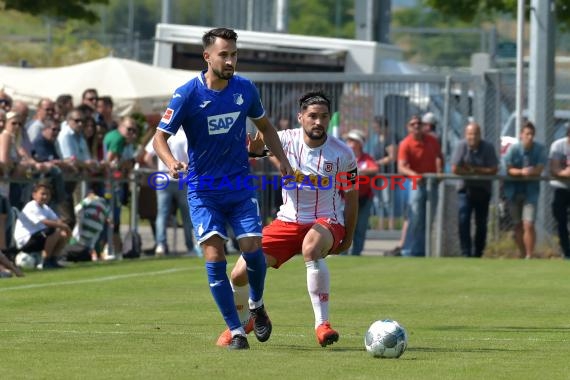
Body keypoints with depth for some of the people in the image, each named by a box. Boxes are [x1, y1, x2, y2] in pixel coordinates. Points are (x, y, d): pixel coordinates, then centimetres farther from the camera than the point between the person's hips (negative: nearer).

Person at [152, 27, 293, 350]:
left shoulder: (245, 89, 0)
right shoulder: (188, 94, -11)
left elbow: (265, 126, 18)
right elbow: (160, 136, -9)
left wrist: (282, 160, 8)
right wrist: (171, 162, -30)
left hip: (240, 184, 2)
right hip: (203, 190, -2)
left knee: (252, 248, -11)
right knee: (214, 256, -13)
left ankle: (257, 305, 21)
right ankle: (237, 332, -5)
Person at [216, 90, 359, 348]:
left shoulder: (342, 154, -7)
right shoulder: (286, 140, -6)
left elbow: (351, 197, 5)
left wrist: (348, 238, 8)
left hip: (326, 221, -3)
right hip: (288, 221, 3)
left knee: (311, 247, -41)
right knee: (240, 273, -8)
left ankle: (322, 323, -35)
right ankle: (240, 322, 25)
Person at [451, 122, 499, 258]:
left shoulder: (488, 147, -7)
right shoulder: (461, 146, -9)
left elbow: (494, 170, -11)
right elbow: (455, 169, -12)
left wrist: (475, 170, -14)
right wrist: (472, 173, -9)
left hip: (483, 189, 1)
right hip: (465, 188, -1)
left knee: (481, 223, 5)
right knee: (464, 220, -14)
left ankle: (478, 253, 17)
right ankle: (466, 252, -13)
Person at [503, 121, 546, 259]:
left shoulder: (540, 149, -8)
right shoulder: (513, 149, -9)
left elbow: (539, 169, -10)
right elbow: (509, 170, -10)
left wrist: (529, 172, -28)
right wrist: (522, 172, -28)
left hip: (531, 191, -1)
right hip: (514, 190, 1)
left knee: (528, 225, -14)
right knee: (518, 225, 10)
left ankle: (529, 256, -8)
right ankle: (523, 255, 24)